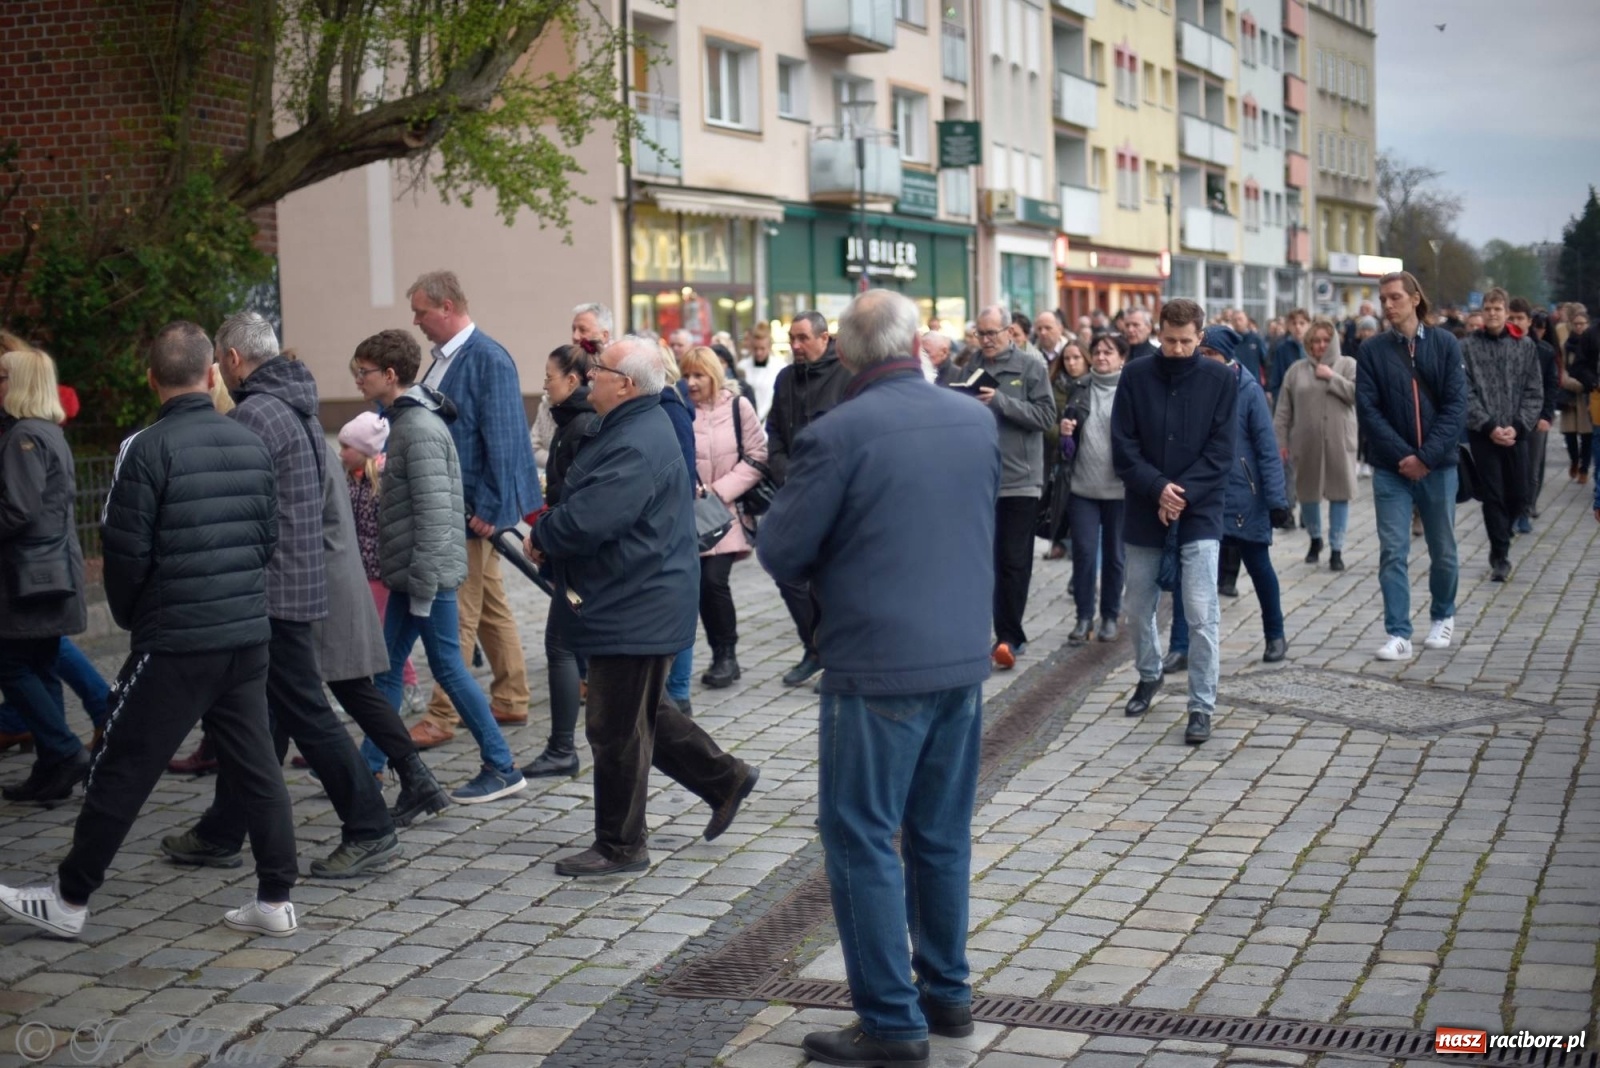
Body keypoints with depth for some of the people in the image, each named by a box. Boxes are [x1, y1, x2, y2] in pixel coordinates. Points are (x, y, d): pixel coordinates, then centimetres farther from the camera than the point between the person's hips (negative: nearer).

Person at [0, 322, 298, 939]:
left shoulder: (147, 449, -13)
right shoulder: (251, 445, 4)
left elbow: (125, 551, -10)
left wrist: (130, 617, 7)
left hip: (174, 641, -5)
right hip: (248, 634, 5)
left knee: (122, 771, 4)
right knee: (254, 766, 11)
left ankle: (70, 900, 15)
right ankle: (275, 900, 13)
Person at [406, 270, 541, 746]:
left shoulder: (489, 359, -17)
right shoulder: (445, 358, 11)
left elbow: (501, 439, -20)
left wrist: (489, 508, -21)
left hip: (474, 506, -9)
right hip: (450, 504, 9)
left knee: (459, 614, -3)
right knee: (490, 607, 16)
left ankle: (441, 718, 3)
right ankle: (511, 701, 26)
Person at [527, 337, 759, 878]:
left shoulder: (637, 447, -24)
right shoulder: (631, 428, 12)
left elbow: (585, 523, -30)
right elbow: (586, 502, 20)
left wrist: (540, 535, -11)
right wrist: (548, 532, 3)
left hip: (635, 610, -11)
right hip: (635, 605, 11)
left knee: (616, 731, 0)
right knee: (642, 716, 21)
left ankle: (620, 846, 12)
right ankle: (725, 778, 30)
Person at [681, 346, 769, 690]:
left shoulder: (737, 407, -1)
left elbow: (756, 457, -1)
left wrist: (720, 489, -9)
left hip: (727, 510, -1)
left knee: (714, 580, -14)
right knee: (702, 584, 1)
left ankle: (727, 655, 3)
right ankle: (721, 655, 18)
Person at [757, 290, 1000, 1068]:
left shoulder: (838, 434, -16)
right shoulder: (978, 420, 4)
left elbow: (779, 551, -10)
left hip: (877, 664, -6)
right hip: (963, 656, 6)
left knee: (863, 840, 2)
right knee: (943, 833, 17)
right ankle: (947, 993, 27)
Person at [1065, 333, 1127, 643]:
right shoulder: (1079, 392, 9)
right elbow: (1067, 438, 17)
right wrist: (1064, 431, -5)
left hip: (1119, 488, -3)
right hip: (1083, 486, 3)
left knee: (1114, 555, 8)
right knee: (1084, 552, 0)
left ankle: (1110, 616, 20)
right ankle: (1084, 617, 9)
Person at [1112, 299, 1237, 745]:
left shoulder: (1220, 380, -4)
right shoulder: (1135, 376, -2)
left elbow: (1221, 450, -6)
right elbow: (1122, 446, -4)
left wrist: (1183, 492, -16)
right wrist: (1158, 487, -16)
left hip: (1199, 512, -2)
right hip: (1144, 510, 2)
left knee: (1201, 614, -8)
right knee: (1139, 607, 14)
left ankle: (1202, 705, 0)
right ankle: (1148, 675, 38)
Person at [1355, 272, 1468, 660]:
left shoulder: (1445, 344, -1)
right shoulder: (1372, 350, -1)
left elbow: (1455, 406, -5)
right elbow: (1368, 410, -5)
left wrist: (1427, 456, -14)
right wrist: (1402, 456, -14)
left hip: (1438, 466, 0)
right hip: (1391, 468, 0)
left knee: (1443, 551, 12)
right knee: (1393, 552, -4)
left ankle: (1443, 617, 33)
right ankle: (1398, 634, 0)